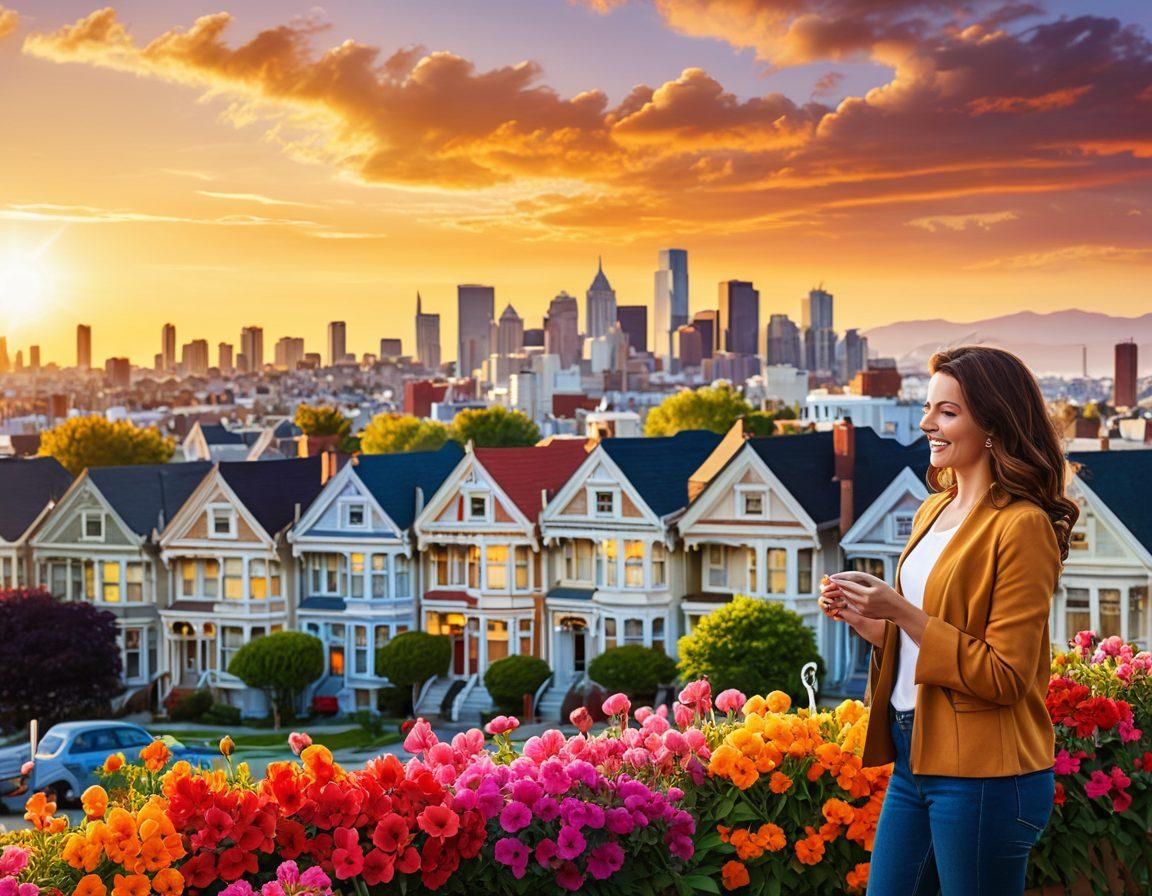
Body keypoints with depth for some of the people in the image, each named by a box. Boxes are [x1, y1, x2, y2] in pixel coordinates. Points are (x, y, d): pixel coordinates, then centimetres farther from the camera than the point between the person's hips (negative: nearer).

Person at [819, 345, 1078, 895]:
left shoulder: (1022, 526, -13)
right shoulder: (934, 511, 11)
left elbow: (1006, 677, -16)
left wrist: (901, 612, -20)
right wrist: (860, 617, 2)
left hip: (982, 774, -8)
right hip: (914, 755, 8)